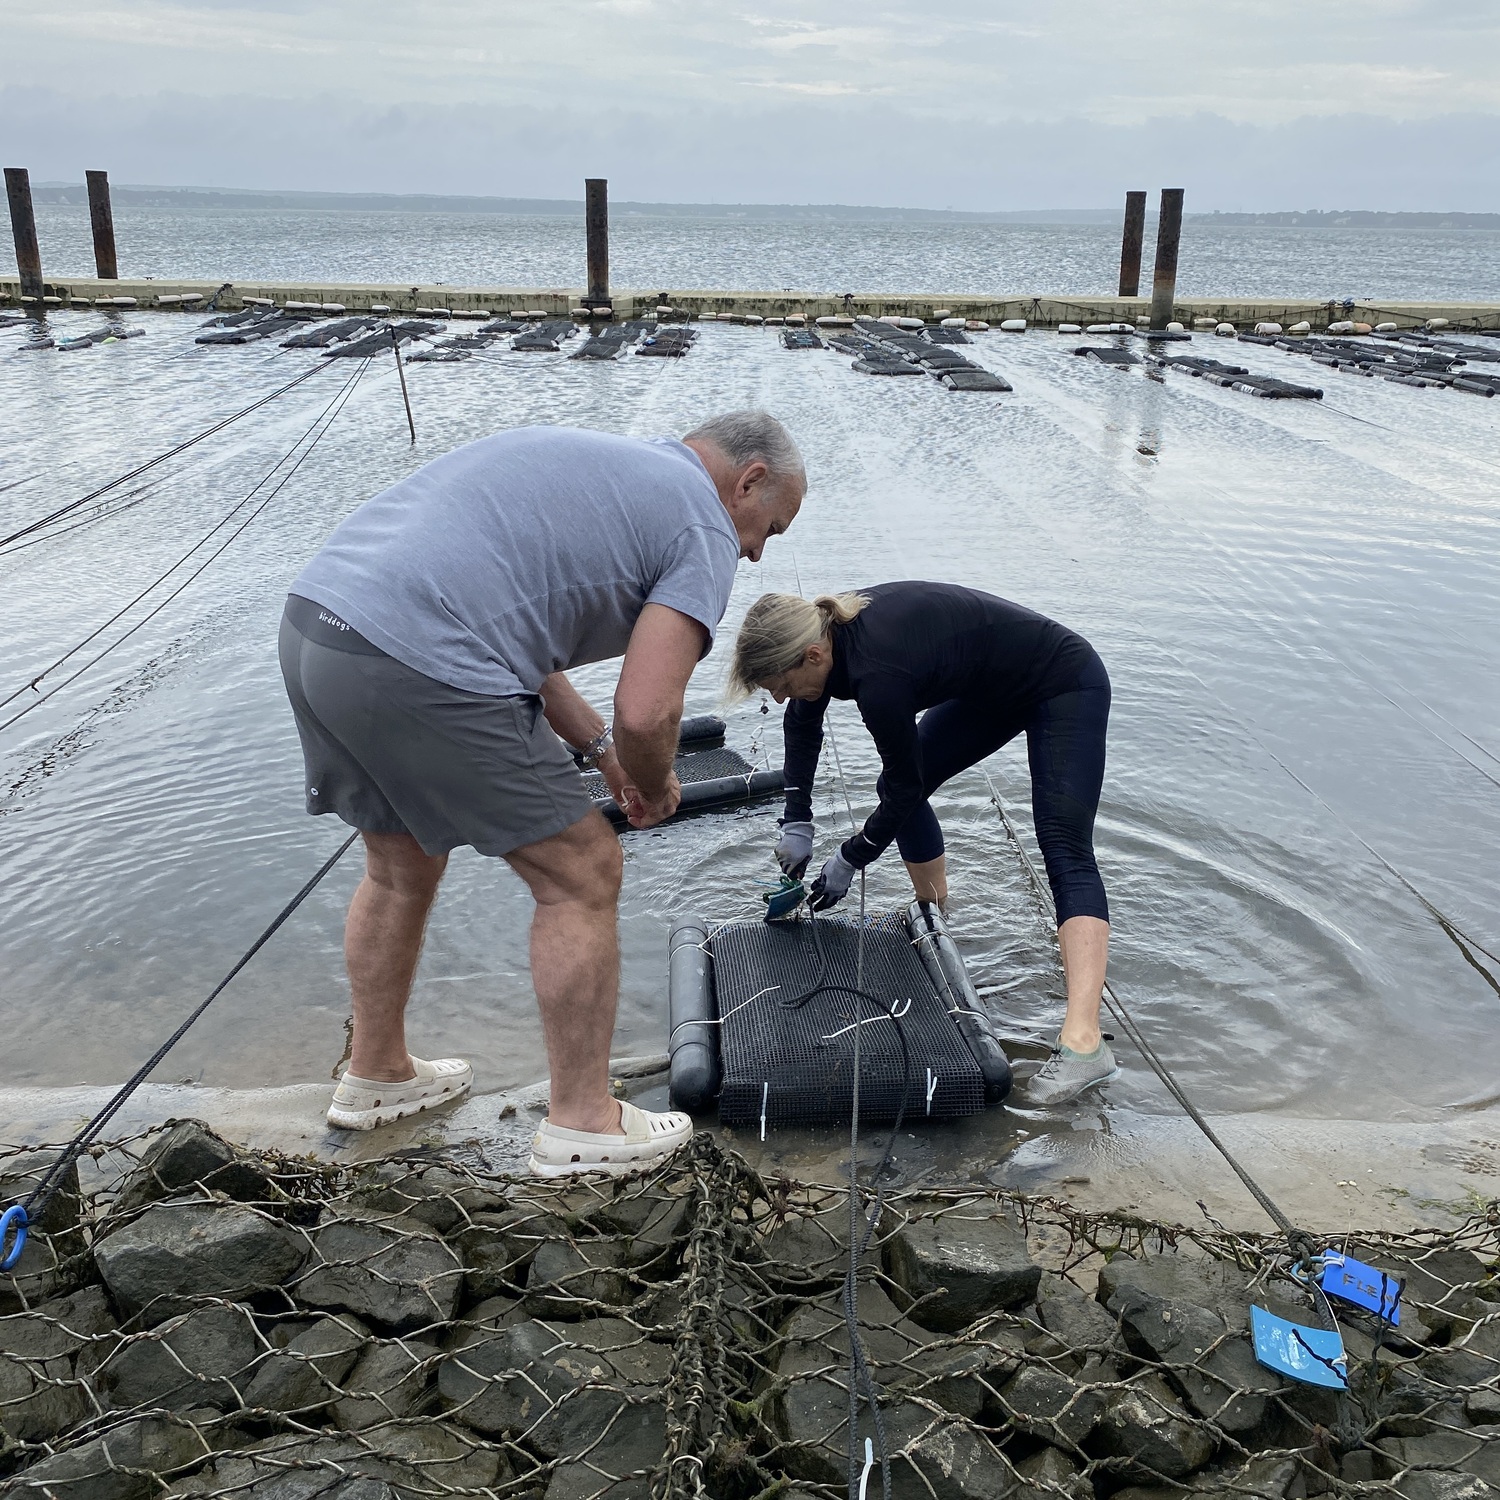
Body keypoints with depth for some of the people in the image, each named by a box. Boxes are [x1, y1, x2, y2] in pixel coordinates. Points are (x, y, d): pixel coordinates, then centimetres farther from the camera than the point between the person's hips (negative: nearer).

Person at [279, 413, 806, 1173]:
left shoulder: (582, 458, 27)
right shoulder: (701, 525, 1)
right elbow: (646, 712, -11)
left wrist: (600, 749, 28)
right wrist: (656, 788, 11)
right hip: (419, 674, -9)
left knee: (401, 864, 28)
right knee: (581, 877, 7)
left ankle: (376, 1074, 45)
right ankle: (583, 1123, 20)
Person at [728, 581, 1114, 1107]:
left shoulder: (877, 673, -35)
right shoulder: (830, 630, -10)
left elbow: (903, 787, -20)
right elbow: (802, 726, 9)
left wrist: (848, 860, -7)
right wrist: (797, 822, 4)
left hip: (1065, 685, -9)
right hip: (990, 688, 10)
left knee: (1064, 848, -21)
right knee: (903, 787, 12)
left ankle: (1083, 1040, -30)